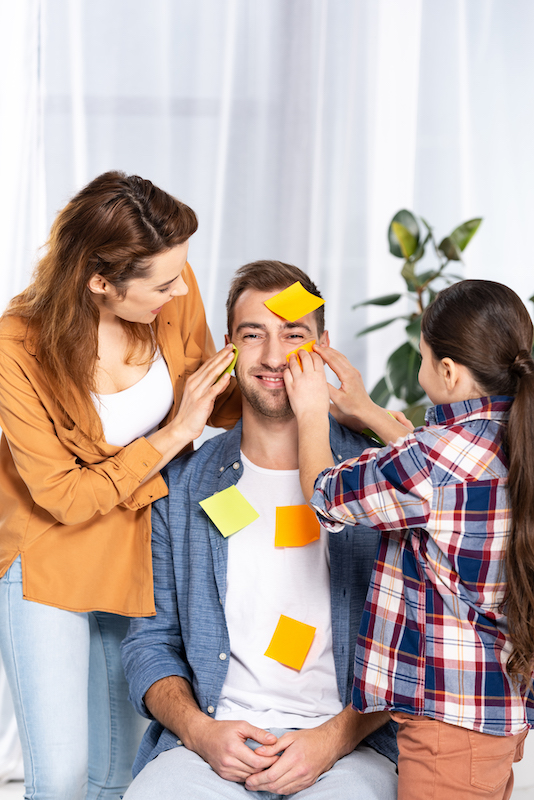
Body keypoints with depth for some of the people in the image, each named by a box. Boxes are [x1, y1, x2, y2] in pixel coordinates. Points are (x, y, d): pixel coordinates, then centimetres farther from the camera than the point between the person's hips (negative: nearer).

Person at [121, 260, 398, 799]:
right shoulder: (182, 484, 8)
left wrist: (334, 737, -11)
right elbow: (150, 640, 11)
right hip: (211, 743, 2)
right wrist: (199, 729, -7)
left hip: (351, 747, -2)